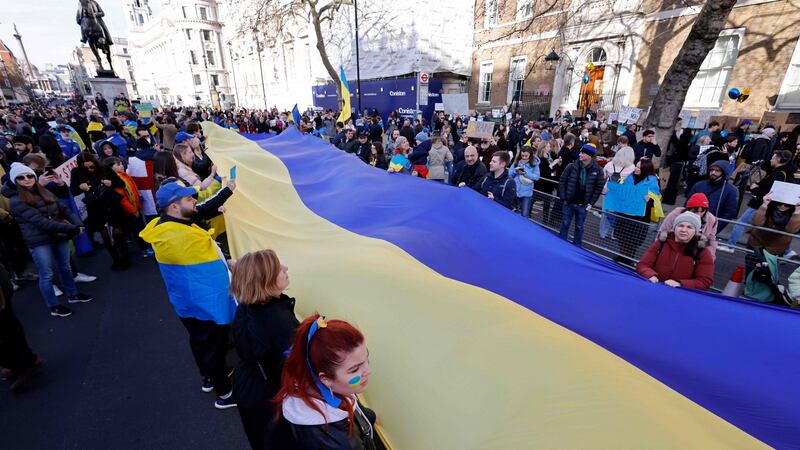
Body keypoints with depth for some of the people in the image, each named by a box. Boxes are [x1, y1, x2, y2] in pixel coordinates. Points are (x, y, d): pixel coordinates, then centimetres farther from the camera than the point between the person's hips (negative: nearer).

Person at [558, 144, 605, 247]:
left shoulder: (597, 170, -5)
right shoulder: (572, 166, -6)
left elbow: (599, 187, 1)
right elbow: (562, 181, -1)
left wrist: (591, 202, -4)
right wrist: (563, 198, -5)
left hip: (583, 205, 0)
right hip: (568, 202, 0)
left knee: (579, 227, 11)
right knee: (565, 224, 9)